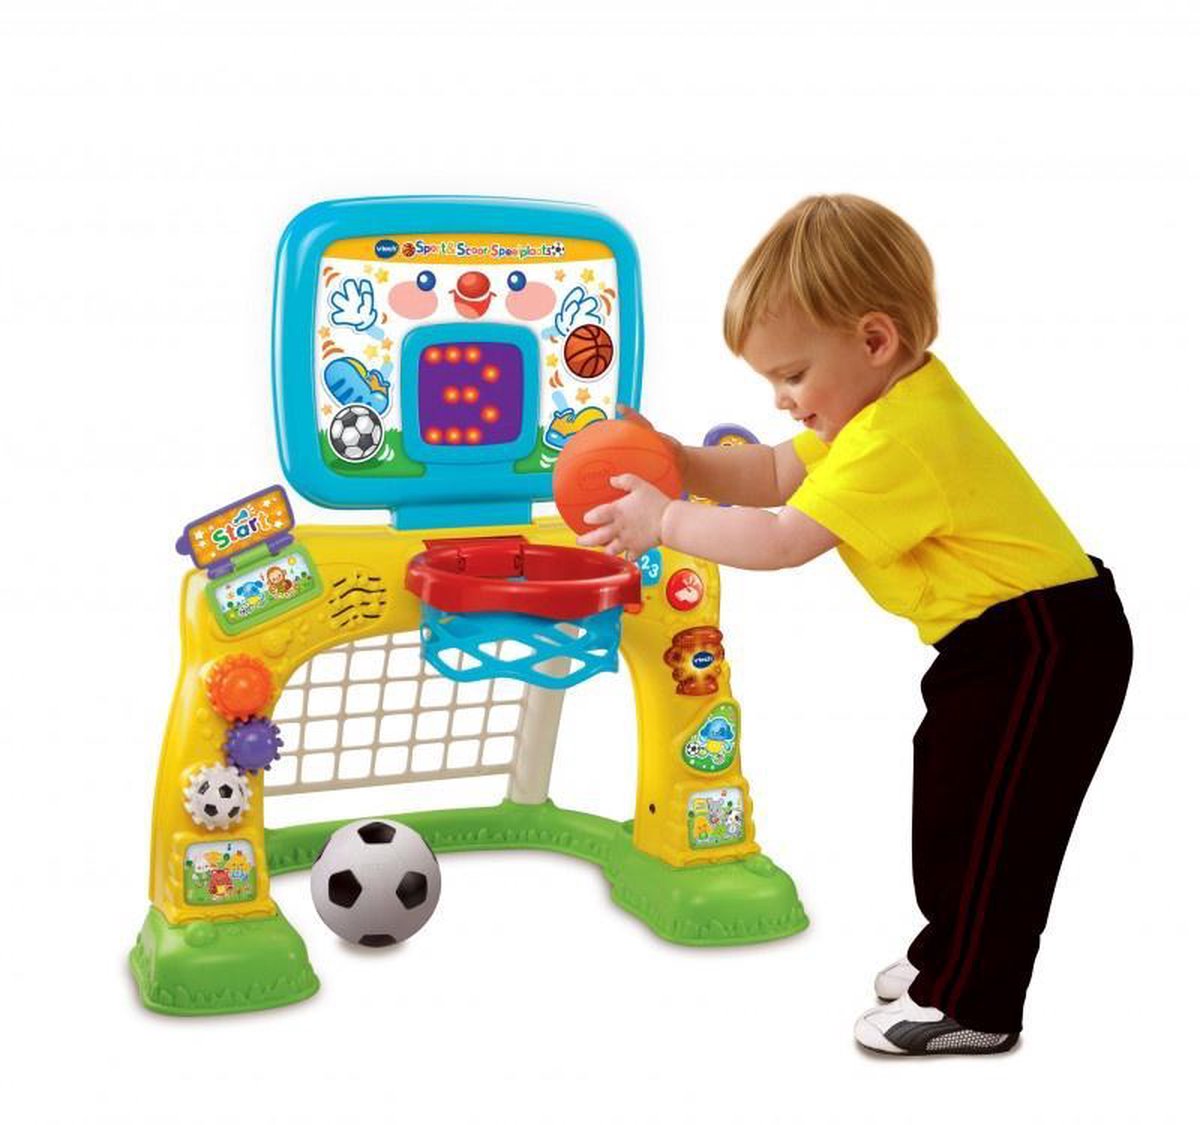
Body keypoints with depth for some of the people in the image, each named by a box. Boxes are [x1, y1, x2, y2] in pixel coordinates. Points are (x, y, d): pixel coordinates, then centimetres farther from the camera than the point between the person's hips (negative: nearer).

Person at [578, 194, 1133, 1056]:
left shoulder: (899, 440, -27)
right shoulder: (889, 403, 7)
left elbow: (782, 540, -29)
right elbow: (777, 476, 11)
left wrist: (665, 522, -19)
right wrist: (677, 463, -3)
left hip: (1044, 649, -11)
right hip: (1006, 640, 11)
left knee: (981, 819, -3)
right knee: (951, 802, 19)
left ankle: (971, 1005, 10)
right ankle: (956, 952, 35)